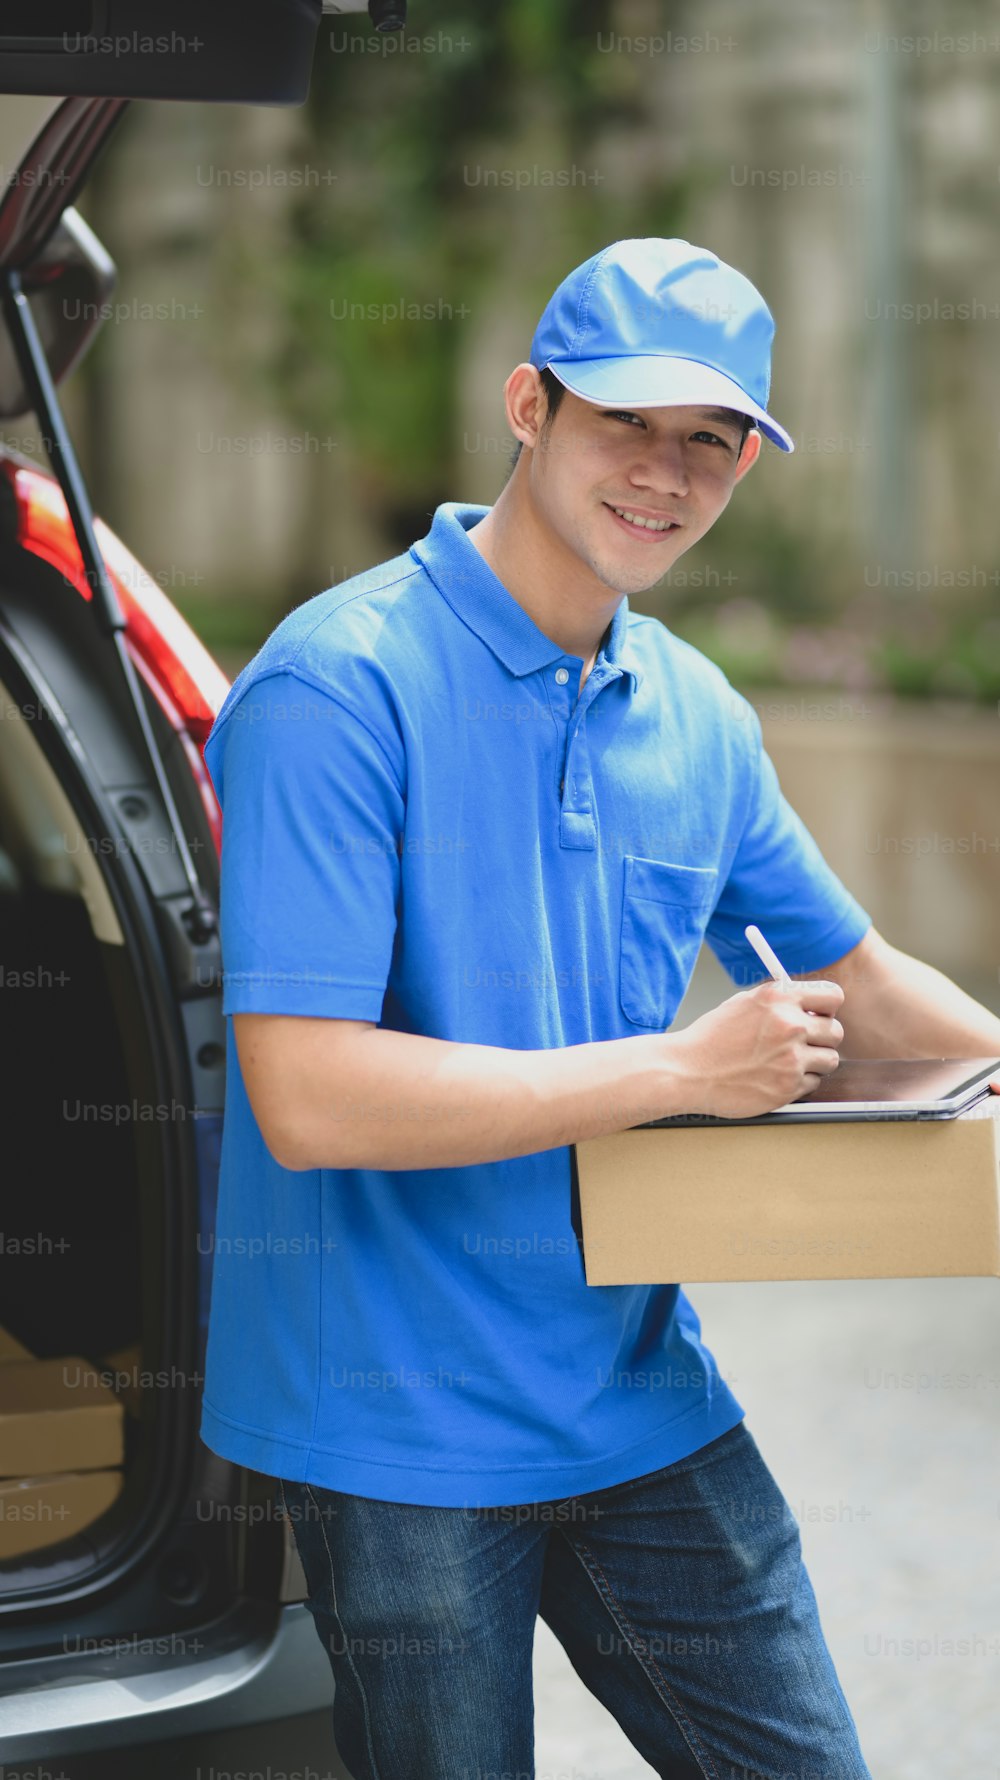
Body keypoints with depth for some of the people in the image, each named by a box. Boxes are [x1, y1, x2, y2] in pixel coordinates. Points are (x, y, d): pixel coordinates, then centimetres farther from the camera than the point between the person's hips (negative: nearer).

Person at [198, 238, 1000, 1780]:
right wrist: (688, 1068, -20)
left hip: (644, 1399, 6)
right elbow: (306, 1099, -25)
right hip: (398, 1422, -6)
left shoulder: (699, 718, 5)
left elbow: (851, 975, 20)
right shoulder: (342, 685, -17)